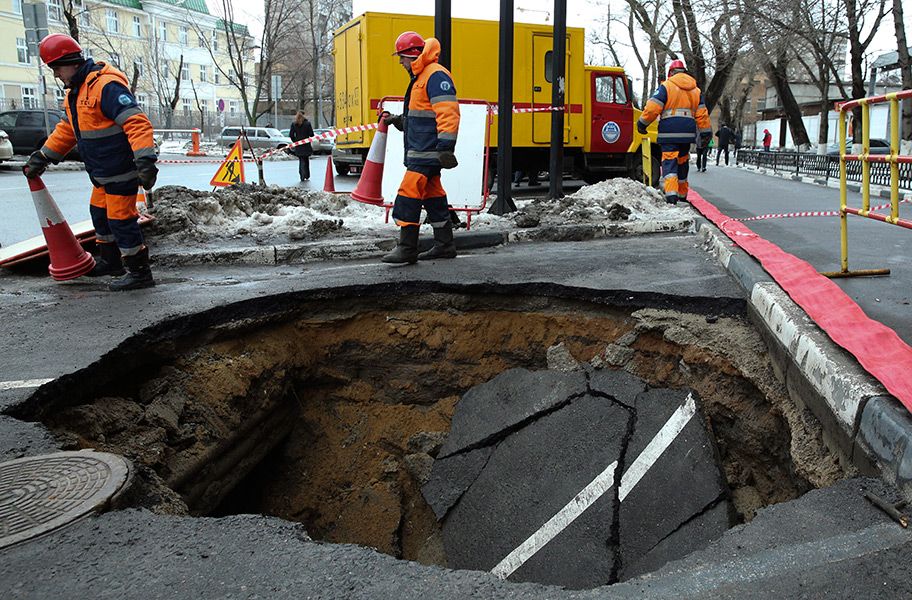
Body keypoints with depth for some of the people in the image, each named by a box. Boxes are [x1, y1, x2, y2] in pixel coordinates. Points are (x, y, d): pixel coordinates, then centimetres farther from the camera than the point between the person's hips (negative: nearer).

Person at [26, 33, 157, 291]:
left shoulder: (106, 86, -21)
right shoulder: (76, 91, 14)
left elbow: (136, 123, -30)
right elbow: (67, 130, 25)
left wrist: (145, 160, -38)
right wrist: (43, 157, 26)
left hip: (122, 172, -10)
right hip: (103, 173, 11)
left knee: (120, 220, -6)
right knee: (100, 214, 21)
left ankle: (139, 272, 5)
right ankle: (110, 261, 38)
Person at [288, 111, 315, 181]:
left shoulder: (293, 124, -2)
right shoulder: (307, 123, -8)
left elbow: (291, 135, -3)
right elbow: (311, 134, -8)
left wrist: (295, 141, 8)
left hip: (298, 146, 1)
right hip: (306, 146, -1)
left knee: (301, 161, 11)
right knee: (306, 160, 13)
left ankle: (302, 176, 2)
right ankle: (306, 176, 12)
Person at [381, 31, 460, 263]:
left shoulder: (436, 76, -13)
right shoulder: (420, 77, 21)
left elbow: (447, 113, -23)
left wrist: (446, 146, -29)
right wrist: (397, 120, 21)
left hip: (427, 151, -11)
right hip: (420, 151, 11)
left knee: (409, 194, -14)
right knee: (432, 196, 12)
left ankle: (406, 249, -12)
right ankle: (445, 245, 19)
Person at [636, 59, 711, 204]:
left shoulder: (666, 86, -1)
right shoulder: (695, 89, 17)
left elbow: (652, 108, -9)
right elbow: (702, 114, 15)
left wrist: (642, 123, 2)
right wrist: (706, 132, 20)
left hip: (669, 132, -5)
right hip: (688, 132, 5)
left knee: (669, 161, -8)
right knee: (682, 162, 19)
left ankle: (671, 193, -25)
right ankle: (682, 193, 29)